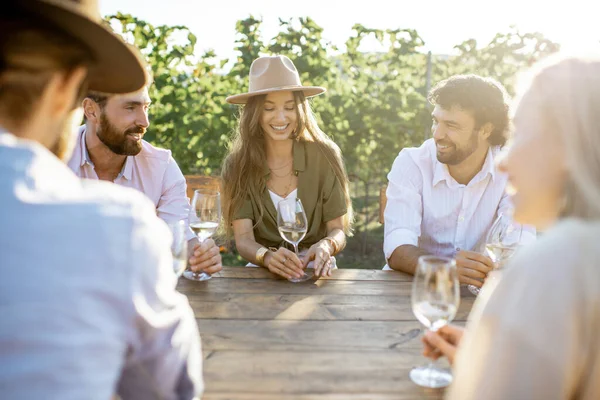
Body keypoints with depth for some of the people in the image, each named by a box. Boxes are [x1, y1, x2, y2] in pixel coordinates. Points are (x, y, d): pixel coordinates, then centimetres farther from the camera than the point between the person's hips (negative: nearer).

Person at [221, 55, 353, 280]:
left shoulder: (324, 156, -5)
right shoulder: (237, 165, -4)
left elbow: (338, 230, -3)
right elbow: (243, 238, -11)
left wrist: (326, 246, -27)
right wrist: (268, 257, -33)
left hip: (314, 273, 0)